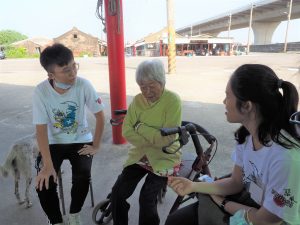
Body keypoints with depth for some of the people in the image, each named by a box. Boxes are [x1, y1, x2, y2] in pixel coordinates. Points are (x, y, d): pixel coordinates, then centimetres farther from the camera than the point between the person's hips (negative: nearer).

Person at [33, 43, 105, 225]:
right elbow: (41, 129, -16)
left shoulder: (83, 85, -19)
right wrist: (48, 164, -23)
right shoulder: (41, 91, -19)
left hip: (81, 141, 0)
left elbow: (100, 116, -9)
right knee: (44, 182, -18)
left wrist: (96, 146, -9)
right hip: (54, 143, 1)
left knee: (83, 177, -23)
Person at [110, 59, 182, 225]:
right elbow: (127, 132, -7)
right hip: (140, 155, 5)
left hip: (165, 158, -4)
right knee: (117, 192, -5)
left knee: (146, 199, -20)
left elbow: (167, 139, -21)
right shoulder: (137, 100, -1)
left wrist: (140, 127, -17)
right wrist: (154, 140, -18)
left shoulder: (172, 100, -17)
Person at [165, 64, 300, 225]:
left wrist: (222, 203, -7)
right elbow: (236, 182, 0)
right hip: (247, 203, 5)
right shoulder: (246, 134, -11)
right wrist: (193, 186, -11)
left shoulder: (286, 158, -34)